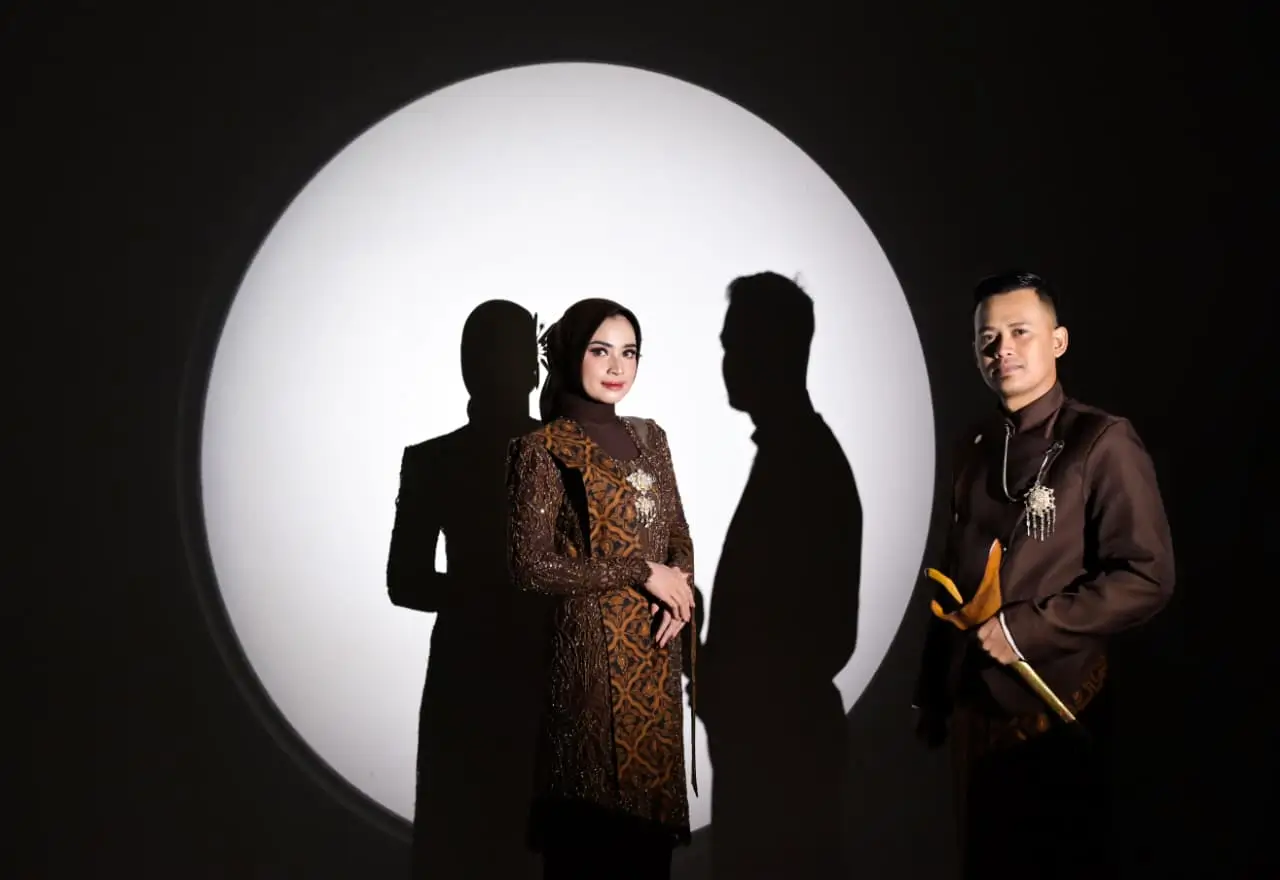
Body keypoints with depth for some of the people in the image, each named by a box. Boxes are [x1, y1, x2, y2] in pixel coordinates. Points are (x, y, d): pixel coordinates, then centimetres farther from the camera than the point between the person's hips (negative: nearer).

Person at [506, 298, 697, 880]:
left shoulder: (649, 438, 10)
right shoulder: (544, 448, -9)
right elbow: (530, 565, -15)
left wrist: (680, 586, -7)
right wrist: (640, 573, -15)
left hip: (655, 649, 6)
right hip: (591, 651, -6)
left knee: (651, 792, 13)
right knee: (594, 809, 2)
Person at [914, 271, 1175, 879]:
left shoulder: (1103, 443, -12)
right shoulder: (974, 448, 8)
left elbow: (1147, 578, -17)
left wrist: (1027, 628, -19)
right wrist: (932, 692, 13)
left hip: (1052, 703, -6)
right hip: (972, 701, 6)